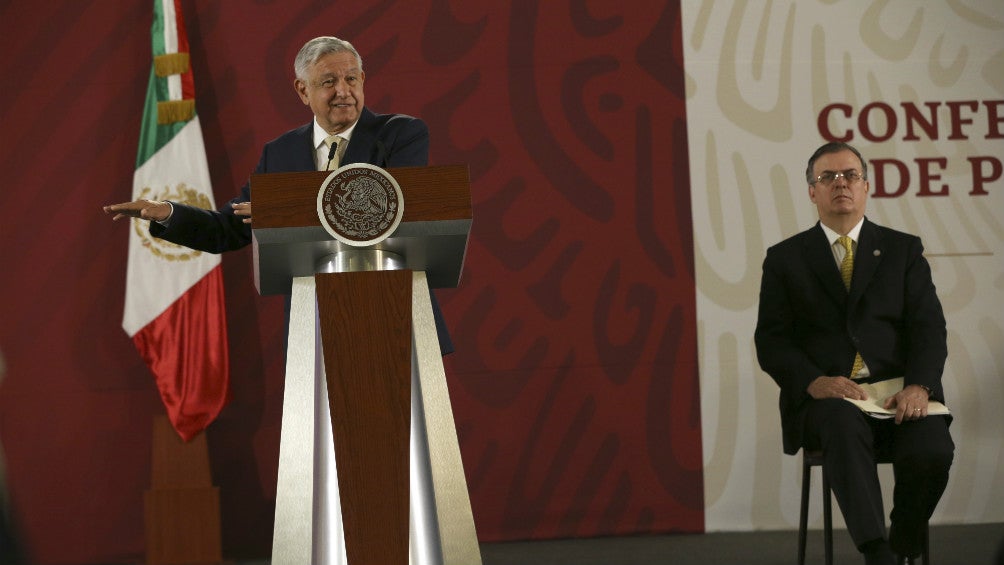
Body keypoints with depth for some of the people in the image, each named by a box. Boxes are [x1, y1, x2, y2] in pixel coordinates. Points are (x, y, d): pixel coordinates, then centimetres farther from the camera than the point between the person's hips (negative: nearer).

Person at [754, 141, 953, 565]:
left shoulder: (903, 250, 14)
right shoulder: (785, 259, 12)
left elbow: (929, 328, 5)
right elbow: (771, 341, 5)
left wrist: (918, 386, -15)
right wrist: (816, 382, -15)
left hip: (898, 392, 1)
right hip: (824, 398, -1)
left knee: (932, 451, -31)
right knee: (843, 426, -37)